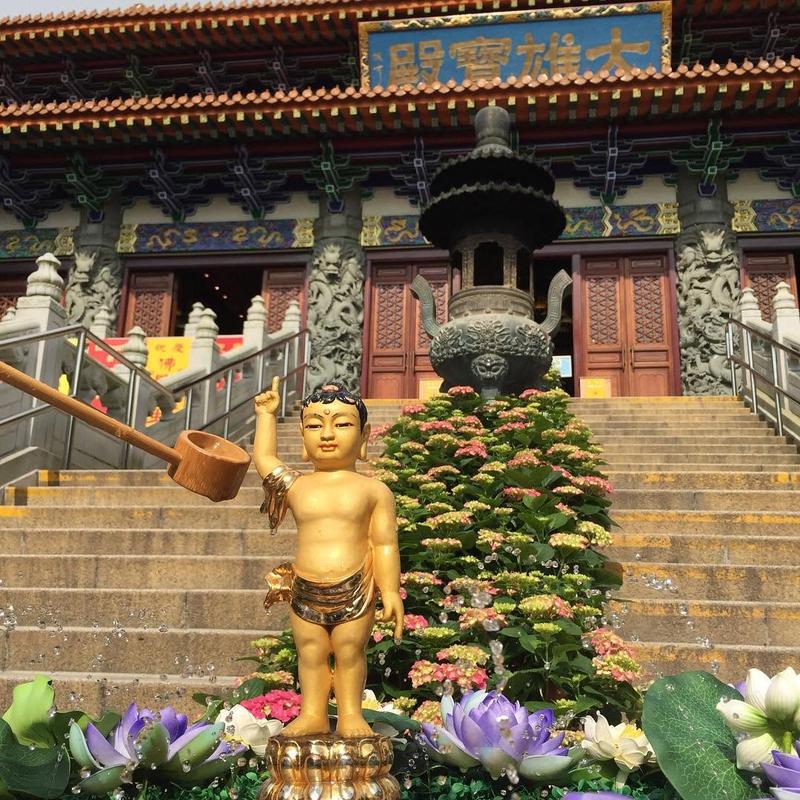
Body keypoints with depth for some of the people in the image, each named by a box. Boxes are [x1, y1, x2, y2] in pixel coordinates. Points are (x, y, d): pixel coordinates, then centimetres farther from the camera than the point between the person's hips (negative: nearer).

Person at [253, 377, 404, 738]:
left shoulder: (374, 491, -1)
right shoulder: (296, 485, 5)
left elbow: (385, 545, -1)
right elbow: (264, 458, 21)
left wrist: (391, 591, -5)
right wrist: (266, 415, 25)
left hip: (355, 593, -2)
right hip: (305, 593, 2)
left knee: (350, 653, 7)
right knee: (310, 654, 10)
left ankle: (350, 714, 21)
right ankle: (312, 714, 23)